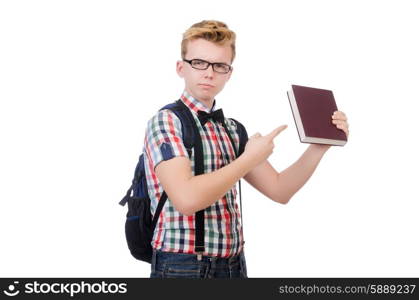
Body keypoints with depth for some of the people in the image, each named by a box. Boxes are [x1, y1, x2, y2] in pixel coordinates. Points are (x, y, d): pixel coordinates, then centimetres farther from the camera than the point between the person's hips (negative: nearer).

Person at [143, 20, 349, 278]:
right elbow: (187, 199, -27)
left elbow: (279, 190, 8)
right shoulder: (166, 121, -12)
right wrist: (250, 159, -16)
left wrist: (320, 145, -4)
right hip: (183, 266, -6)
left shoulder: (232, 130, 6)